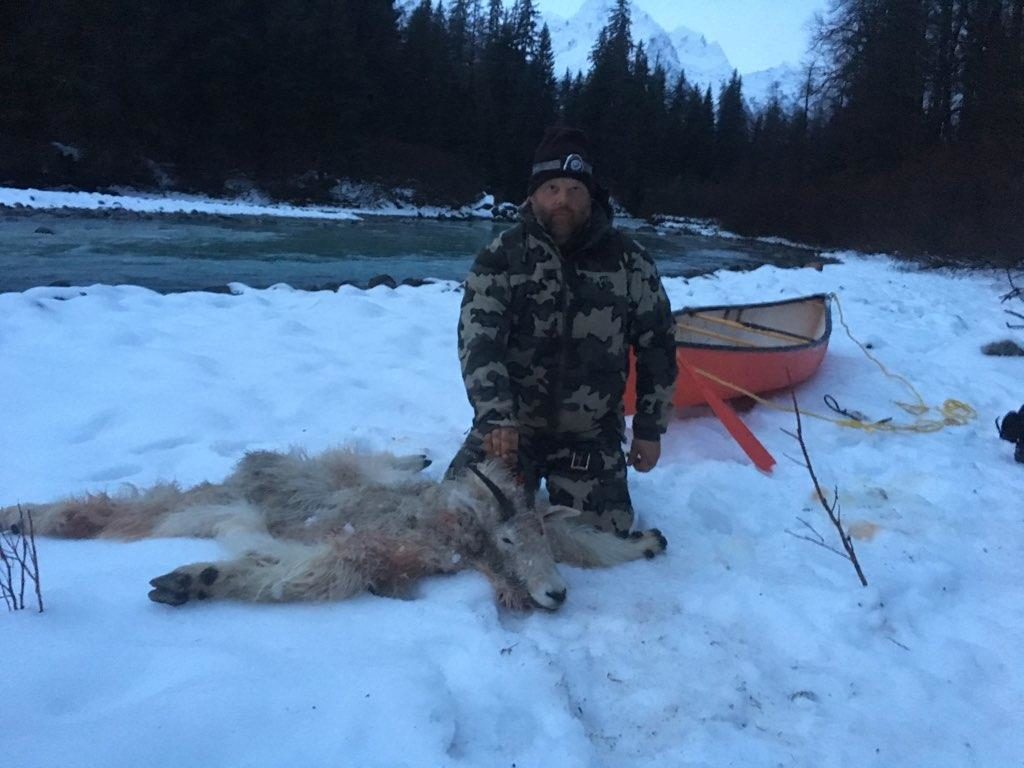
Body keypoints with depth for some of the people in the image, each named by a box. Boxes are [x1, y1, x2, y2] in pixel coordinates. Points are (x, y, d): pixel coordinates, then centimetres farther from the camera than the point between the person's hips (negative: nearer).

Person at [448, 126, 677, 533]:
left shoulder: (628, 260, -4)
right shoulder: (501, 257, -8)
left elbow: (657, 345, 3)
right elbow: (479, 342, -17)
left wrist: (649, 430, 2)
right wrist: (497, 420, -32)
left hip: (590, 434, 1)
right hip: (511, 423, 0)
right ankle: (528, 476, 24)